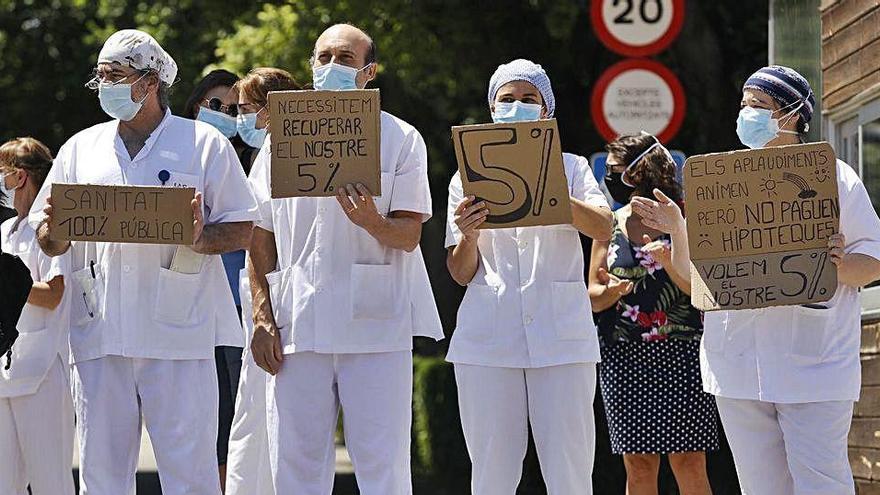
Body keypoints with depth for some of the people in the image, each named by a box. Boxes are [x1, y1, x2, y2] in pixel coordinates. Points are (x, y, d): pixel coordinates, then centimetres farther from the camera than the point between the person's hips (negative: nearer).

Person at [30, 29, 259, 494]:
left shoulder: (204, 143, 5)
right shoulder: (81, 148, 16)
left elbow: (242, 230, 3)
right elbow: (50, 244, 17)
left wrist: (199, 237, -16)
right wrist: (53, 229, -6)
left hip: (178, 330, -4)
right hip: (99, 332, 4)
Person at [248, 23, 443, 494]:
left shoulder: (400, 139, 4)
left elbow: (409, 236, -1)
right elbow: (260, 237, 12)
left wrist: (371, 221, -23)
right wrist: (262, 319, 4)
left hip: (375, 320, -2)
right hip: (298, 325, 3)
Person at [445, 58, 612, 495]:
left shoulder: (570, 167, 13)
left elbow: (602, 229, -7)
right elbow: (461, 274, 11)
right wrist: (468, 236, -11)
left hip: (561, 335, -1)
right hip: (487, 339, 1)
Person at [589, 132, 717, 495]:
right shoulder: (611, 224, 11)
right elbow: (592, 296, 11)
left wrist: (669, 261, -18)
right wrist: (611, 292, -11)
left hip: (680, 354, -3)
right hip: (623, 356, 3)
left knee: (689, 462, -5)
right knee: (638, 464, 0)